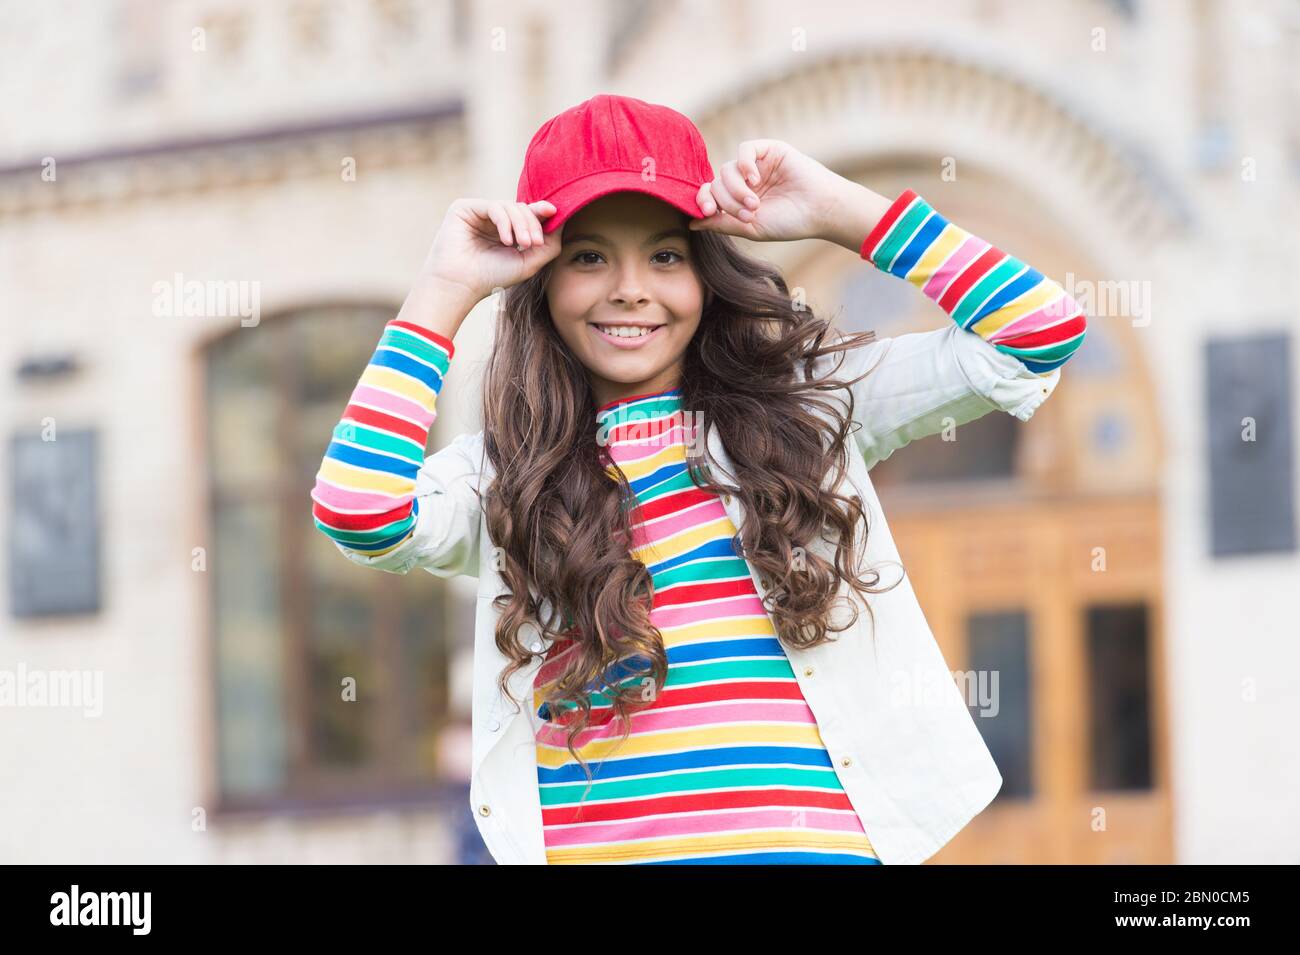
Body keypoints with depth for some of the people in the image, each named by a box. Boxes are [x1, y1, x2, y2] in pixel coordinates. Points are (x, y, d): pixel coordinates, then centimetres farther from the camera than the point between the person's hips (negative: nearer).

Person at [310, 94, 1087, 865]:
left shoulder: (807, 407, 10)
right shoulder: (499, 476, 10)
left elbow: (1040, 334, 5)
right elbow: (359, 517, -10)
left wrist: (837, 211, 1)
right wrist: (447, 291, -2)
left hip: (811, 841, -1)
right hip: (582, 846, 1)